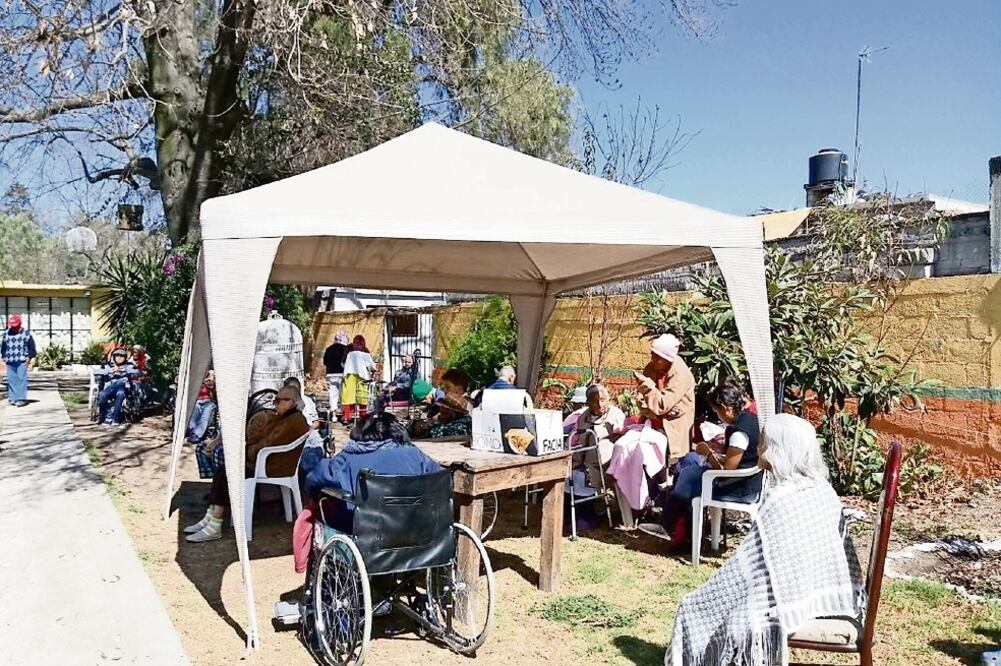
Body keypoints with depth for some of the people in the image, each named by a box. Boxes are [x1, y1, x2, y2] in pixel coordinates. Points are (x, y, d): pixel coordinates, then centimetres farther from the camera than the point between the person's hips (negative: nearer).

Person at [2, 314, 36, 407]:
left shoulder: (26, 333, 3)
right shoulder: (6, 334, 12)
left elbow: (32, 347, 5)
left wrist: (29, 357, -5)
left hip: (22, 361, -3)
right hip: (10, 362, 3)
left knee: (22, 379, -9)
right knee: (11, 380, 3)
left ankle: (21, 398, -8)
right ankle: (13, 398, 9)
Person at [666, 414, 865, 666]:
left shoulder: (778, 504, -24)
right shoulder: (823, 490, -2)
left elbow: (750, 569, -18)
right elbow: (842, 545, 8)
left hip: (789, 600, -8)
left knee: (696, 610, 8)